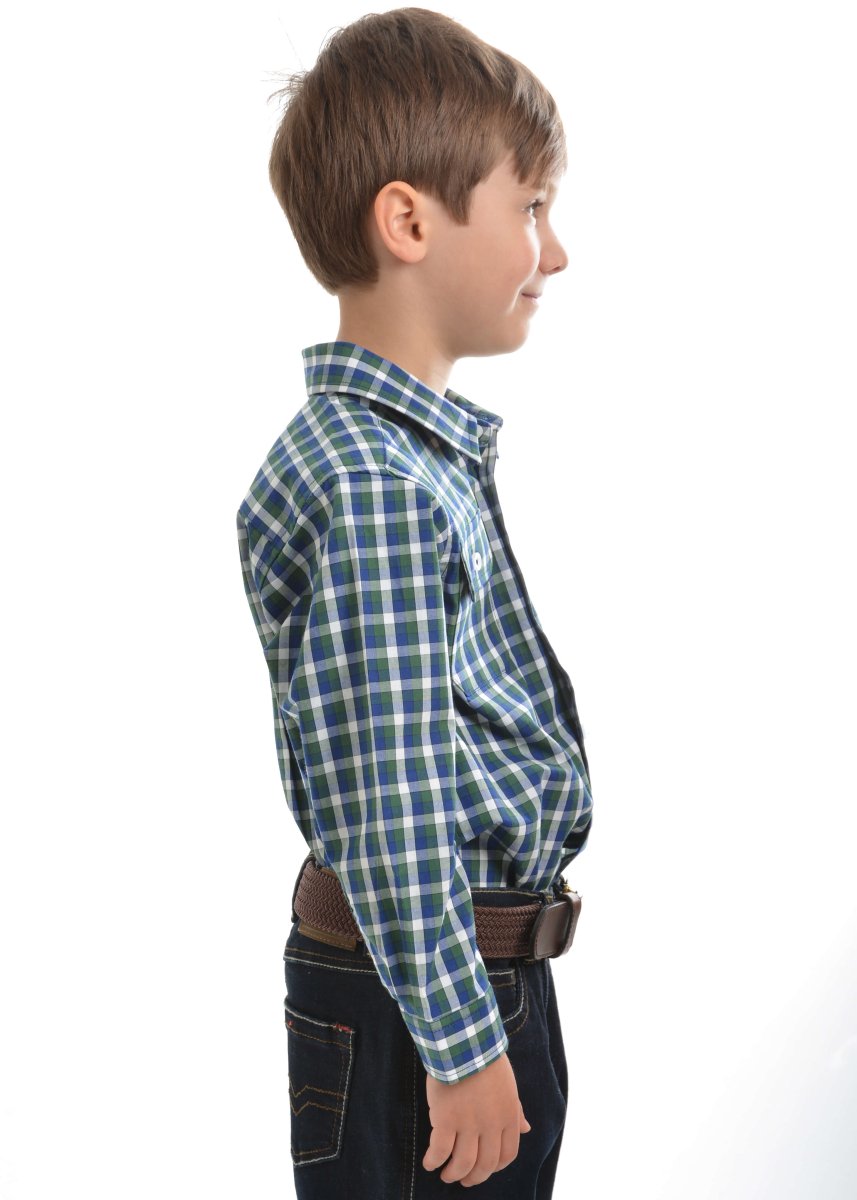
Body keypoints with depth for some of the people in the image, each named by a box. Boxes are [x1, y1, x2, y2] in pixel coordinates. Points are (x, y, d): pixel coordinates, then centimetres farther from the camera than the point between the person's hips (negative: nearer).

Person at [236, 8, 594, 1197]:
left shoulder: (426, 451, 10)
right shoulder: (369, 484, -23)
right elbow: (388, 798, -26)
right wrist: (459, 1041, -22)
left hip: (494, 955, 10)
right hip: (408, 993, -10)